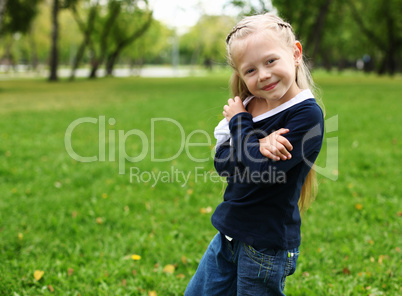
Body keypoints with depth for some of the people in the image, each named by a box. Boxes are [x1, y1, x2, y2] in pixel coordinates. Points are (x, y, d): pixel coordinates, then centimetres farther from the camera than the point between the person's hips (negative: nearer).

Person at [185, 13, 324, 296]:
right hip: (229, 234, 7)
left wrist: (239, 122, -12)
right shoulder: (249, 105, 3)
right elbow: (222, 163, -3)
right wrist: (257, 146, -22)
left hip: (267, 246, -7)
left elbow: (256, 172, -25)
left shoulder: (307, 115, -18)